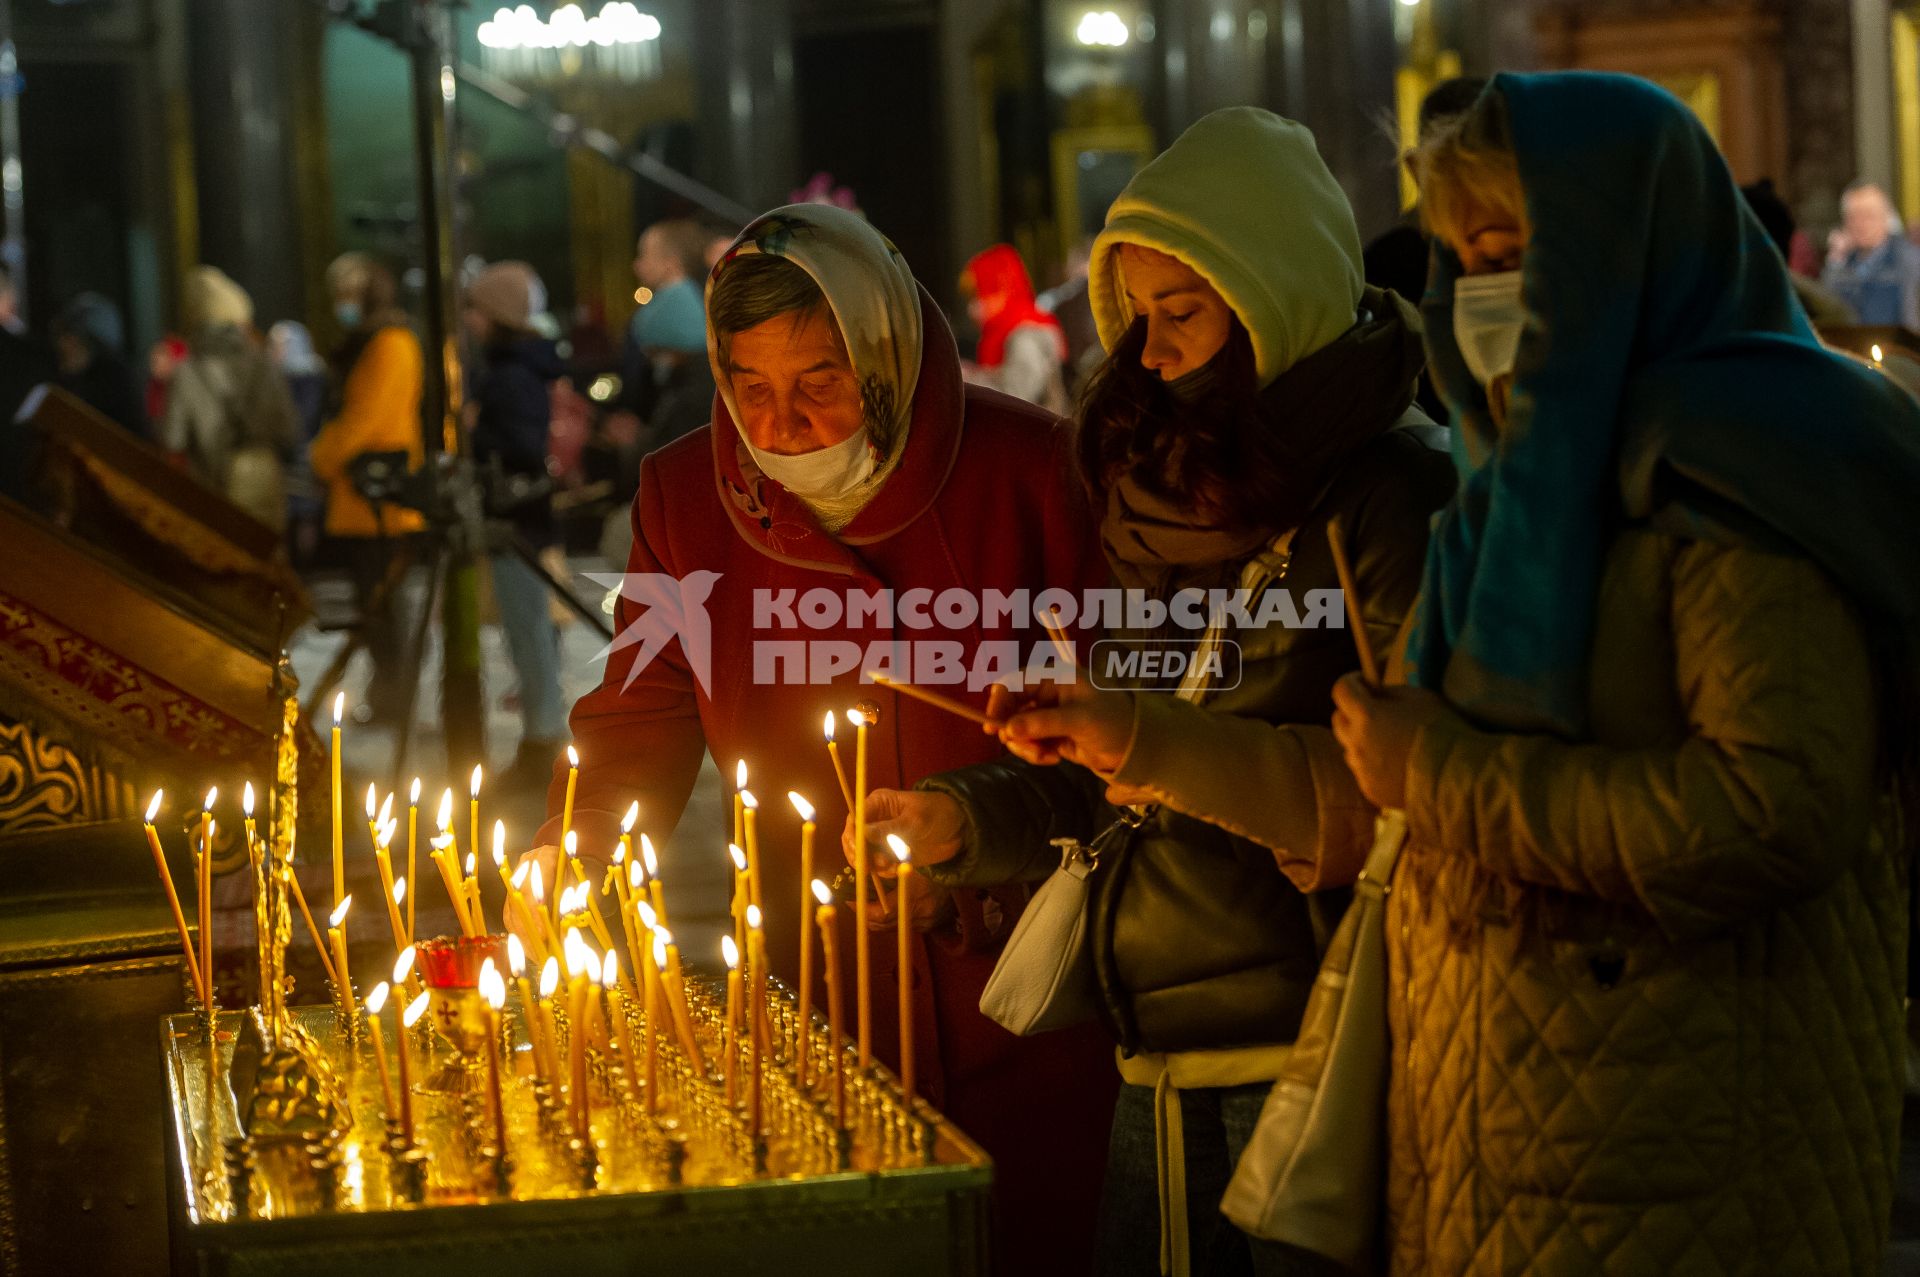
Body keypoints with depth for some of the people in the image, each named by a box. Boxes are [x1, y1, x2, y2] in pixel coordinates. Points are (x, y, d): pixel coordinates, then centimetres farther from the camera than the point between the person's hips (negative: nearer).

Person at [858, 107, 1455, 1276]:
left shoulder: (1391, 493, -9)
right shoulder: (1166, 500, 15)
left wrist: (1166, 744, -21)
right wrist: (961, 823, 6)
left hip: (1305, 1049, -7)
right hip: (1163, 1061, 7)